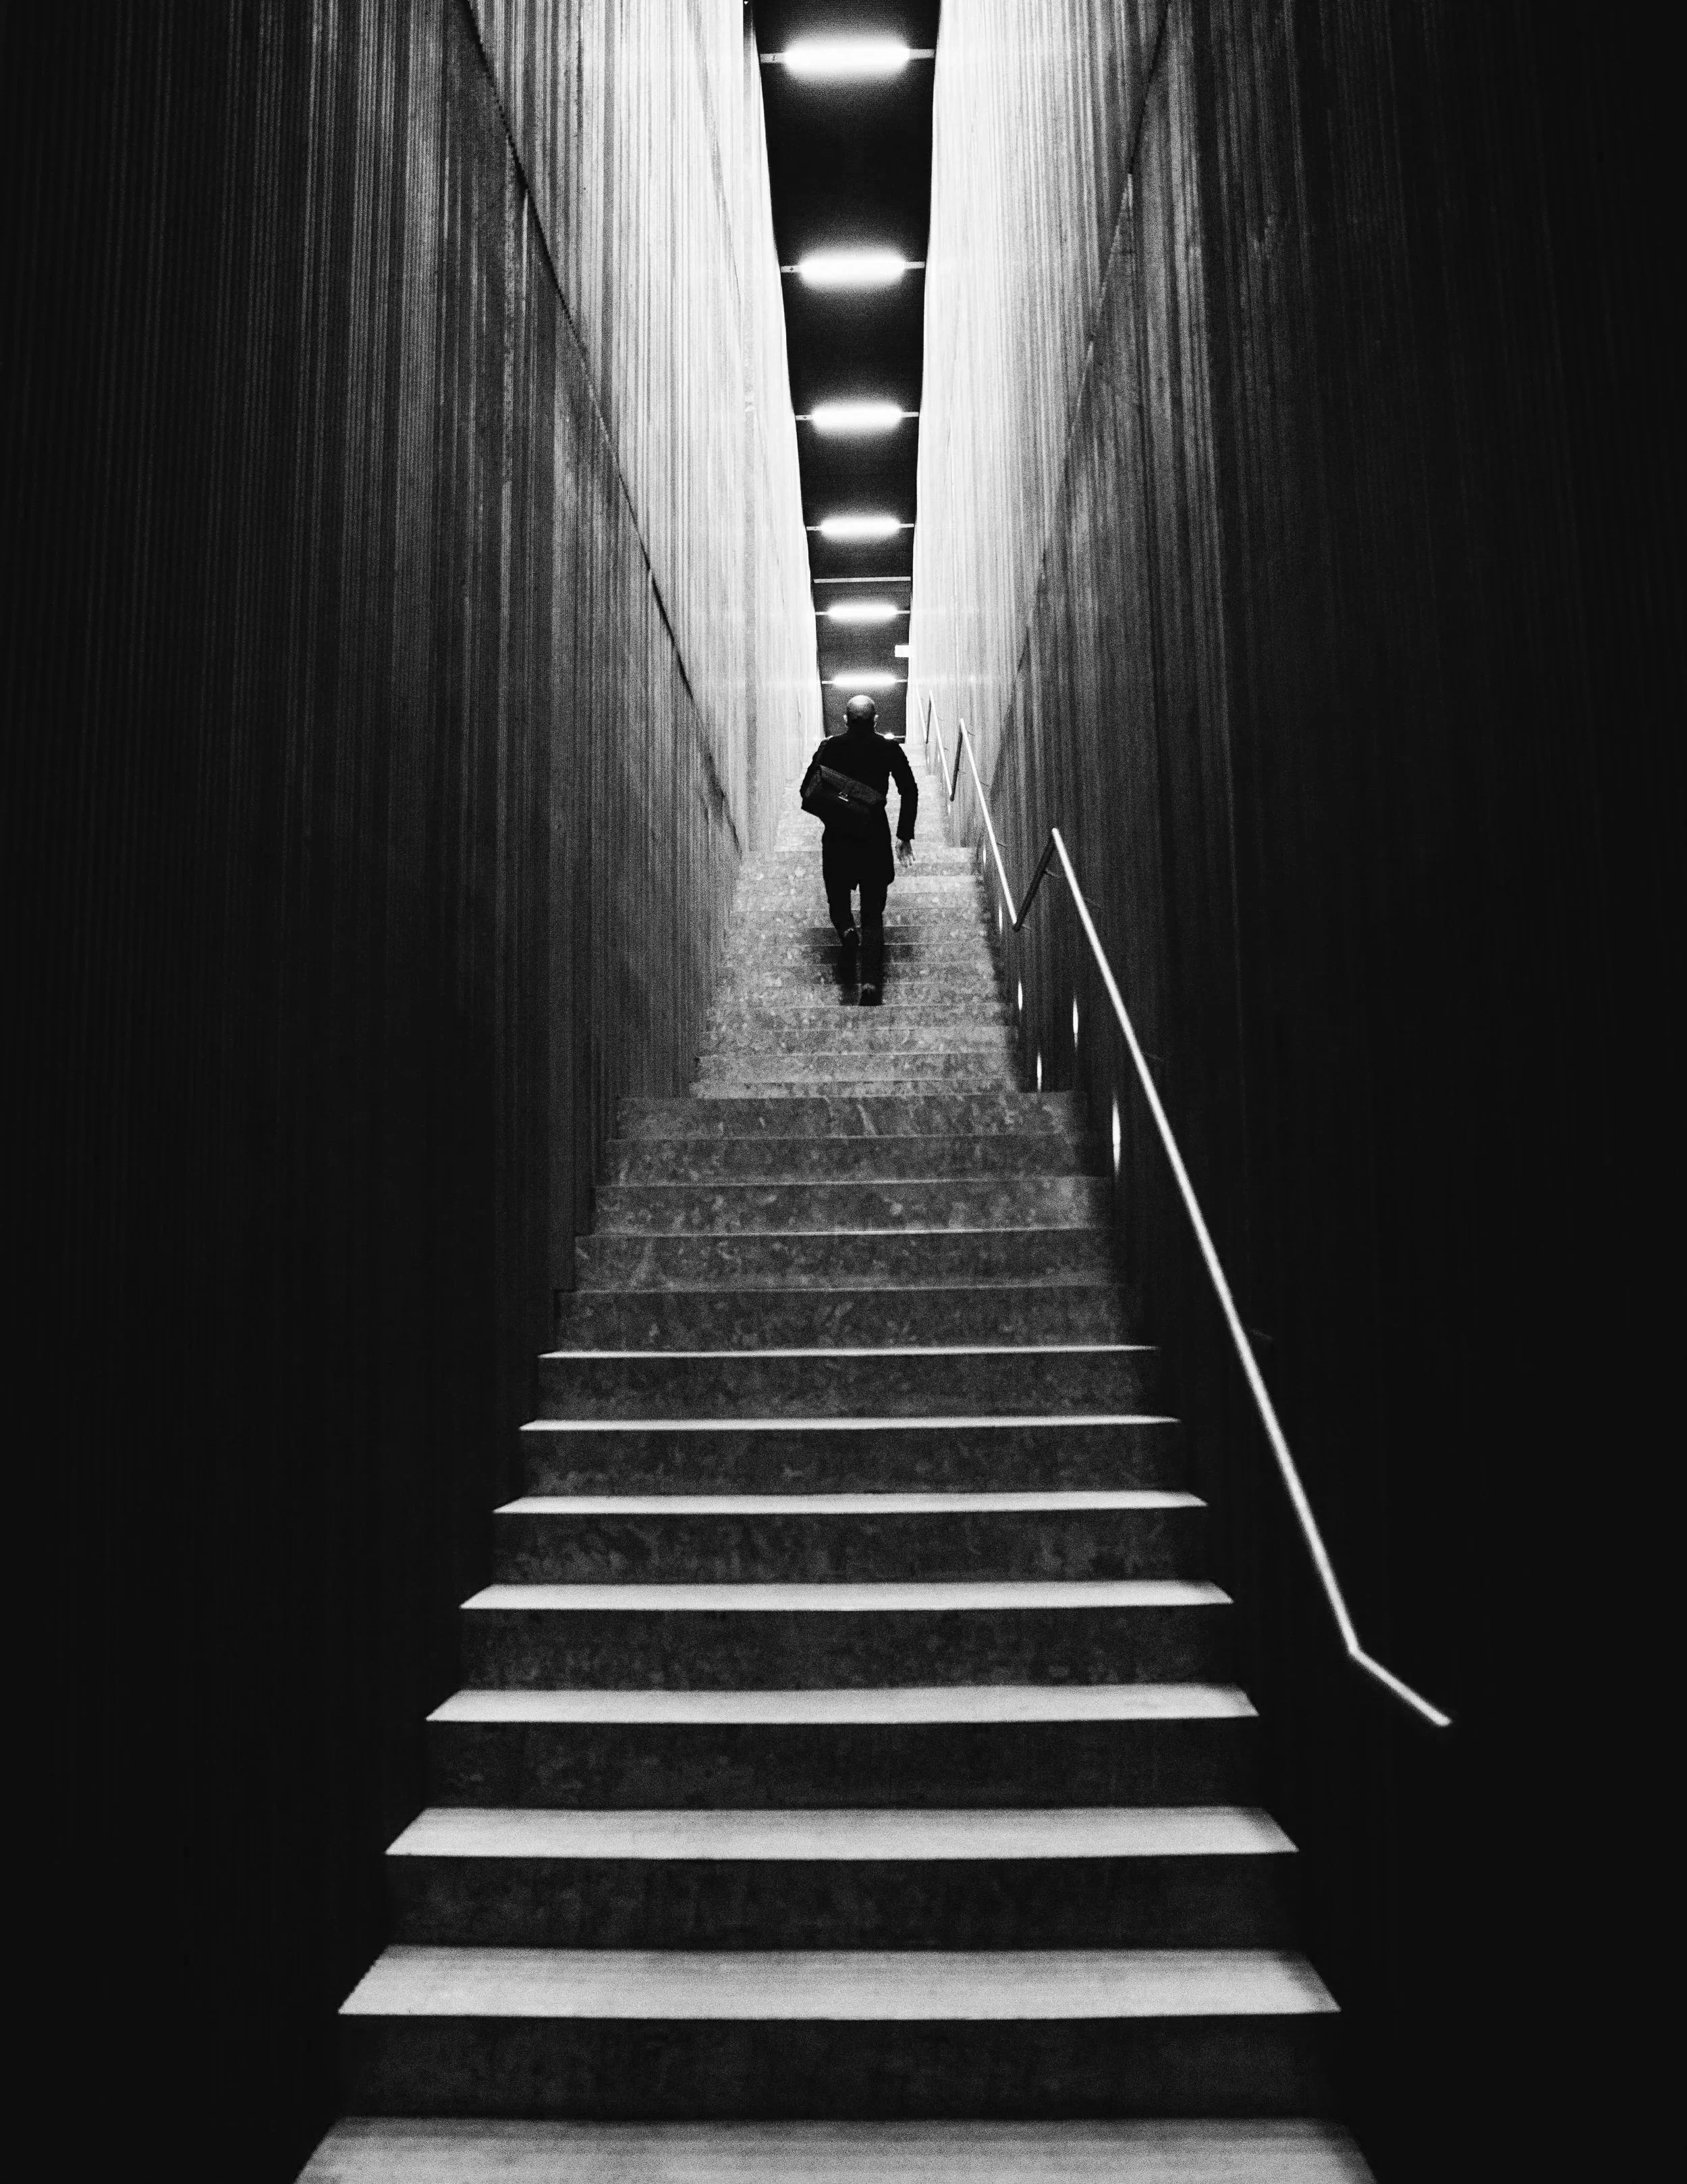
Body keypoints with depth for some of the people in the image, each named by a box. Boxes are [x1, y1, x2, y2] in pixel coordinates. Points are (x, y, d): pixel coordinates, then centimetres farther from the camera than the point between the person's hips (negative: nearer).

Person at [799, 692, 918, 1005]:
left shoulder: (830, 748, -3)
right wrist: (905, 835, 5)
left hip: (837, 838, 0)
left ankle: (847, 931, -15)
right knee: (873, 914, 5)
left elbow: (807, 791, -4)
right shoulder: (889, 749, -1)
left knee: (838, 899, 19)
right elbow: (910, 791, -3)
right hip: (876, 838, 1)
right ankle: (871, 981, -8)